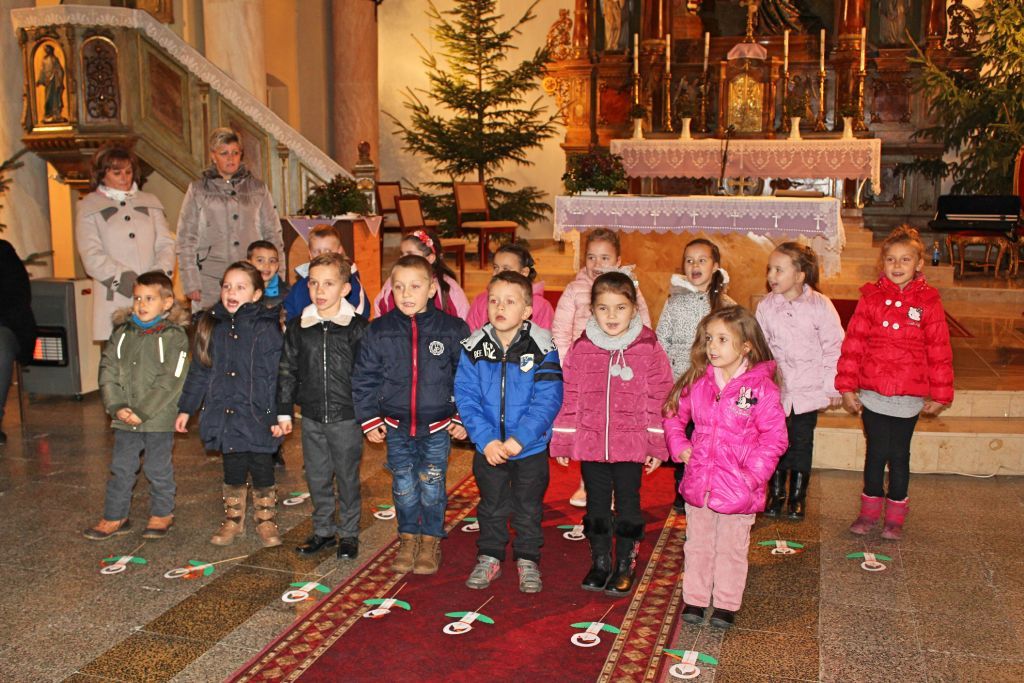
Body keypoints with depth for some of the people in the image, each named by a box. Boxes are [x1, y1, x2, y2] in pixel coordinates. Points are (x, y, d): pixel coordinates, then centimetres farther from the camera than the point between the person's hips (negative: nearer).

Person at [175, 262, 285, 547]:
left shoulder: (266, 328, -9)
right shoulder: (211, 326, 4)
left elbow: (278, 375, -9)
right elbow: (198, 372, 11)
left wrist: (281, 415, -12)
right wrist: (186, 409, 12)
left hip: (258, 417, -3)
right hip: (223, 416, 3)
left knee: (262, 472, 8)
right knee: (233, 473, 15)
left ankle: (266, 521, 25)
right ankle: (233, 520, 31)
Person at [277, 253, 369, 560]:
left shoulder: (358, 327, -7)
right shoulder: (298, 328, 2)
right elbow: (287, 371, 8)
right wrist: (284, 411, 6)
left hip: (347, 417, -3)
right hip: (311, 417, 3)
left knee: (347, 478, 8)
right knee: (317, 477, 13)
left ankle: (349, 534, 23)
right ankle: (323, 530, 29)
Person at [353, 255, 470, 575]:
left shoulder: (453, 329, -9)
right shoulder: (379, 331, -5)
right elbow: (364, 378, 2)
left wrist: (462, 418, -1)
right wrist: (370, 420, 1)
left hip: (438, 426, -2)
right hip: (396, 426, 2)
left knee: (432, 487, 9)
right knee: (404, 487, 12)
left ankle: (431, 540, 27)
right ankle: (408, 538, 31)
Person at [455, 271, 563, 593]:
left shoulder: (542, 348, -14)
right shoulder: (474, 348, -8)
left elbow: (548, 400, -17)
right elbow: (466, 398, -9)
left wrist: (519, 439, -24)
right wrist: (486, 440, -19)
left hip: (531, 448, -2)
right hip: (488, 449, 2)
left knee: (528, 507, 15)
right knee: (491, 505, 18)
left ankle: (527, 560, 32)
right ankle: (489, 558, 35)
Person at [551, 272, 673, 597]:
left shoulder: (649, 348, -6)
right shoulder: (581, 348, -2)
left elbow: (659, 399, -2)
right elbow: (569, 397, 2)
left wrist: (658, 445, -3)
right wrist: (562, 442, 3)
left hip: (631, 446, -2)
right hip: (590, 444, 2)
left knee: (628, 506, 11)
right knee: (596, 506, 14)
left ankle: (626, 565, 26)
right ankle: (600, 562, 29)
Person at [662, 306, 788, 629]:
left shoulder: (761, 387, -15)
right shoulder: (698, 382, -2)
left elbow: (774, 437, -12)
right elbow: (673, 414, 13)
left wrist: (753, 474, -18)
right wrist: (679, 446, 0)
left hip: (737, 488, -4)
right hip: (698, 481, 4)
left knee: (731, 548, 14)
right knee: (697, 545, 18)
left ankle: (726, 603, 30)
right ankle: (695, 598, 33)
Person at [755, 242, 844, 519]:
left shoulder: (820, 305, -9)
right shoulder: (766, 306, -3)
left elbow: (833, 348, -4)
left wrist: (833, 387, -3)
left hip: (808, 389, -1)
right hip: (775, 388, 1)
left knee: (802, 443, 8)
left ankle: (798, 496, 24)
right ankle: (776, 493, 24)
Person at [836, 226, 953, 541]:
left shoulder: (928, 302, -2)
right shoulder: (870, 297, -1)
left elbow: (939, 351, 1)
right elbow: (853, 343, -1)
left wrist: (939, 395, 3)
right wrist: (847, 387, -2)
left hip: (910, 396, 0)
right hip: (872, 394, 0)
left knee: (899, 456, 11)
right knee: (876, 453, 10)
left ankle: (895, 516, 26)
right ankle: (869, 510, 26)